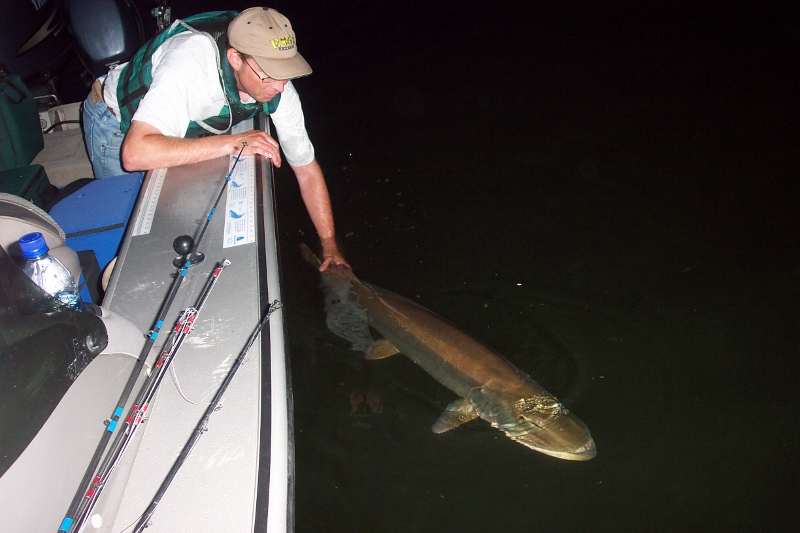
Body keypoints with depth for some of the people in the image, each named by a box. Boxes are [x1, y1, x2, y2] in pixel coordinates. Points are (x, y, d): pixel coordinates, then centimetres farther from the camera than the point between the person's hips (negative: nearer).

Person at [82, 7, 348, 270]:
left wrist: (330, 248, -13)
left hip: (177, 126, 5)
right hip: (117, 126, -5)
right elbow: (134, 154, -53)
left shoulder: (278, 88, -25)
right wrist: (233, 143, -53)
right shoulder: (191, 61, -44)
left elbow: (307, 168, -13)